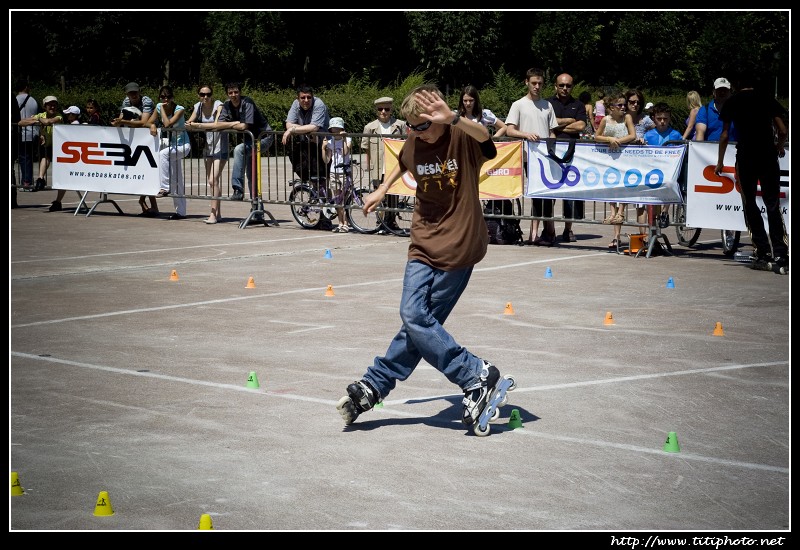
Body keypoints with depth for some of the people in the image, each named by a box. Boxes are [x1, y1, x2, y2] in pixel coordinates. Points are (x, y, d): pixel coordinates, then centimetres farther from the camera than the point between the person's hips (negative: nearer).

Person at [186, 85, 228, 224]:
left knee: (213, 180, -15)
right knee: (211, 181, 10)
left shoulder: (218, 105, -13)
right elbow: (190, 122, 1)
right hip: (208, 146, 7)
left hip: (220, 147, -7)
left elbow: (216, 124, -28)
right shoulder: (198, 107, 6)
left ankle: (213, 215, -16)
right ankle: (218, 214, 18)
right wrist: (189, 124, -24)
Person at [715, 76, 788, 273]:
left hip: (745, 157, -1)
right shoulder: (767, 99, 10)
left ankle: (763, 254, 4)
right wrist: (779, 146, 25)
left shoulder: (732, 102, 8)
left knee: (750, 205, 9)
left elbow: (725, 136, 5)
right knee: (773, 205, 3)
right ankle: (781, 257, -7)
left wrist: (720, 162, 16)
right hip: (768, 157, 1)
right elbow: (783, 131, 5)